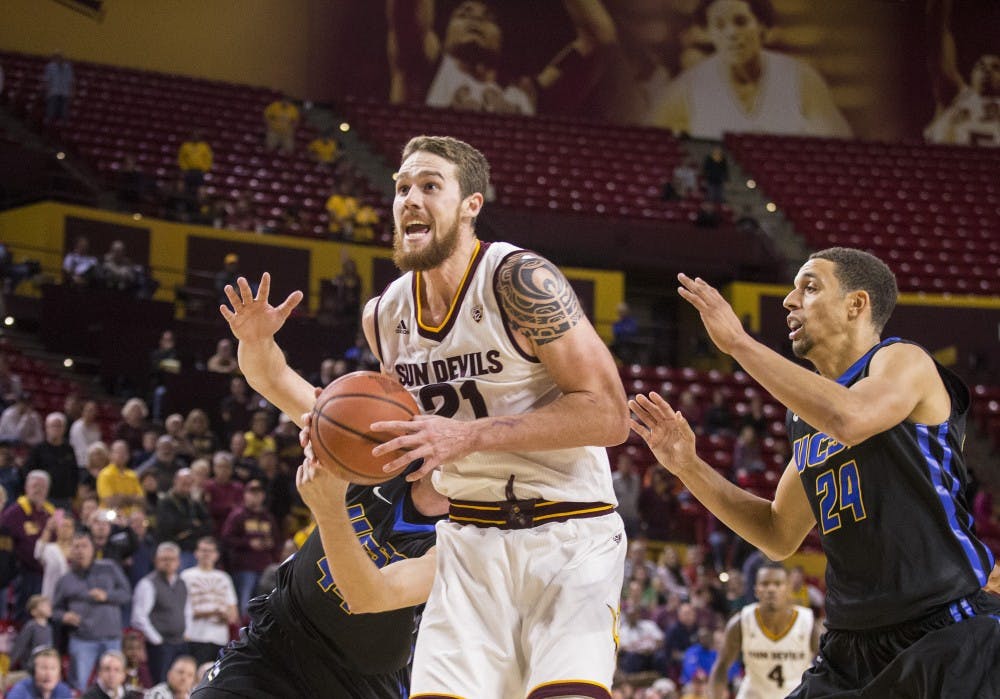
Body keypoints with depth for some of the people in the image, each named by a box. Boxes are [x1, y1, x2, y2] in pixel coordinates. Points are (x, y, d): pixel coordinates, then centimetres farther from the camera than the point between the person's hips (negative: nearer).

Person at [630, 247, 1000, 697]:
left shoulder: (904, 362, -5)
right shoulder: (806, 413, 16)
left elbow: (850, 419, -29)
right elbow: (779, 535, 23)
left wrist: (739, 342, -22)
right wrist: (688, 466, 12)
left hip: (950, 629, -7)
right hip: (853, 643, 8)